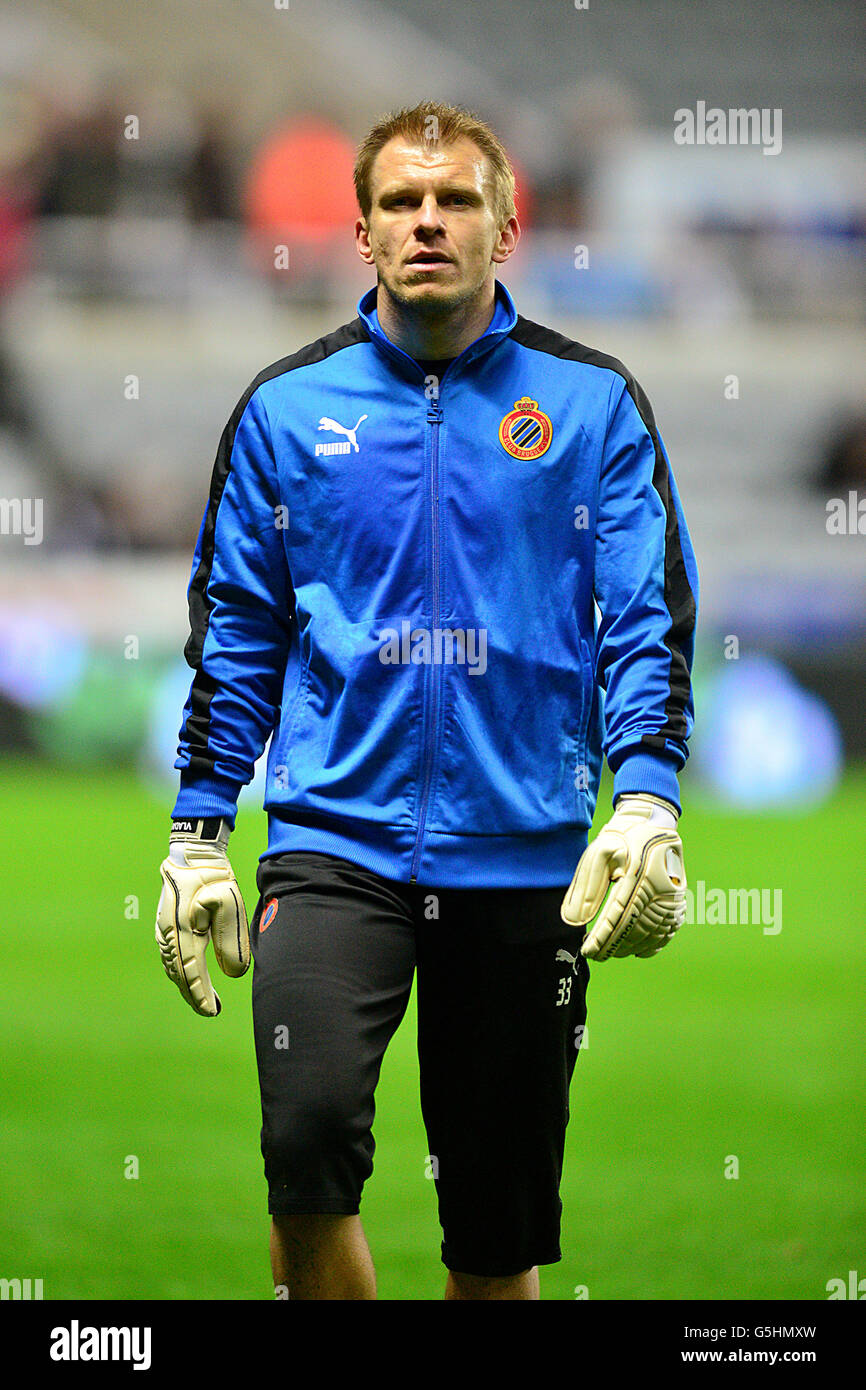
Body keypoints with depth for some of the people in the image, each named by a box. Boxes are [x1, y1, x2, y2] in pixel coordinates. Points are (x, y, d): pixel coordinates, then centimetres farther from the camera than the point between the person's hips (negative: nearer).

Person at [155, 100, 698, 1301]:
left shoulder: (592, 402, 4)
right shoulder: (288, 406, 8)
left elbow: (651, 616, 1)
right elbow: (233, 630, 14)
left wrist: (647, 801, -12)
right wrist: (197, 832, 9)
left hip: (528, 861, 0)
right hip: (336, 841, 0)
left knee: (501, 1224, 6)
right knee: (309, 1142, -24)